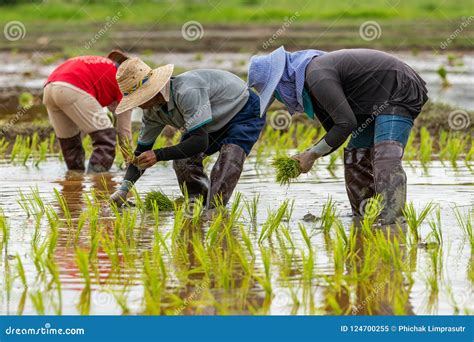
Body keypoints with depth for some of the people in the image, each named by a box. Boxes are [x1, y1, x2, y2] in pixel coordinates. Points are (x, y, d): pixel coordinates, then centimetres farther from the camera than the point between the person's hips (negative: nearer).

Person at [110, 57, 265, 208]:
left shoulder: (187, 92, -40)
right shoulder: (152, 111, -13)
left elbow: (201, 142, -42)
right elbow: (141, 152, -4)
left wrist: (158, 155, -42)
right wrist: (123, 189, -14)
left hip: (244, 110, -8)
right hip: (216, 123, 8)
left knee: (230, 154, -32)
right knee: (182, 159, -10)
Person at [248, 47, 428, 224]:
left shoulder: (317, 76, -23)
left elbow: (346, 123, -25)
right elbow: (336, 131, 12)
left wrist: (312, 155, -16)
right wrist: (305, 156, -2)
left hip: (400, 96, -11)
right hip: (379, 103, 11)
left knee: (386, 160, -24)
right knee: (355, 156, 14)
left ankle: (390, 220, -34)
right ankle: (363, 215, 20)